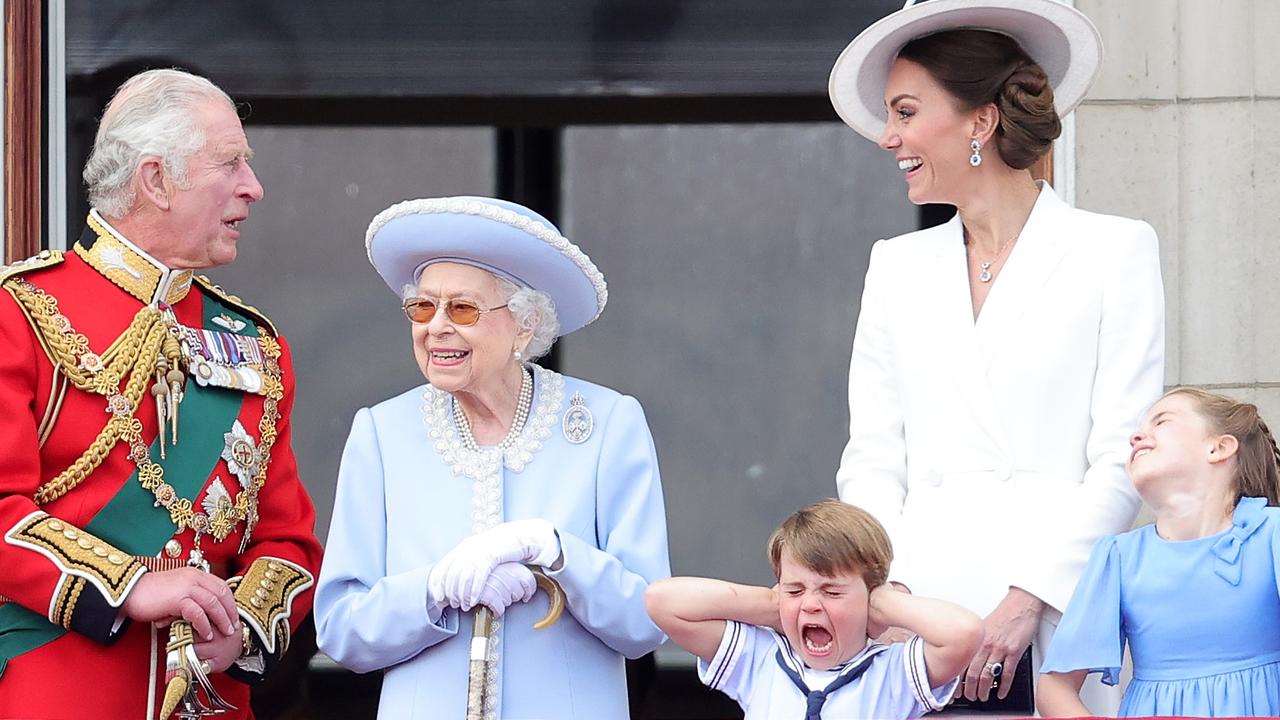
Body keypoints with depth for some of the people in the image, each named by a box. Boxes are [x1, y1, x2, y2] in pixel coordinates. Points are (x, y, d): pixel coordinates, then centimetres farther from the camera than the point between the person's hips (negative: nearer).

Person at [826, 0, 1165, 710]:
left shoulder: (1114, 251, 4)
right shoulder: (897, 266, 17)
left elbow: (1122, 459, -2)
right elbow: (872, 460, 13)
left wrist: (1029, 598, -12)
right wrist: (888, 589, -4)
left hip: (1053, 617, -3)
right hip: (918, 614, 3)